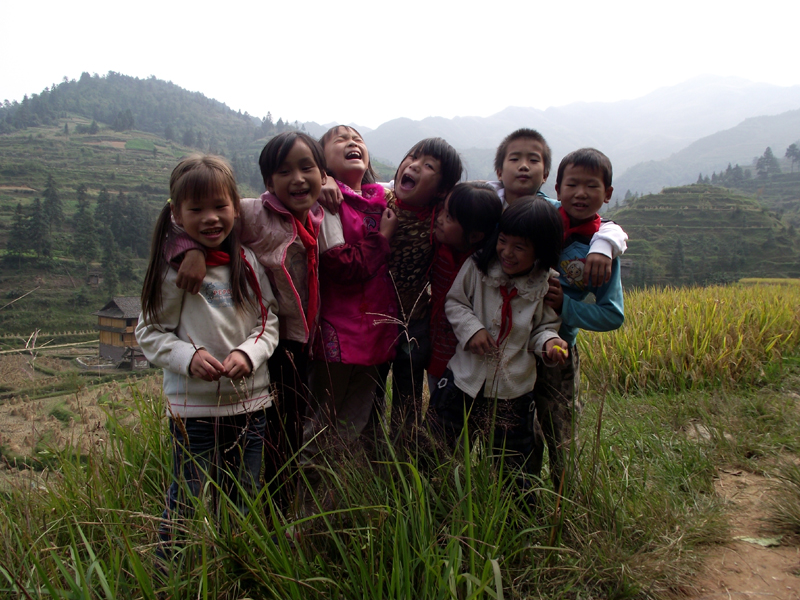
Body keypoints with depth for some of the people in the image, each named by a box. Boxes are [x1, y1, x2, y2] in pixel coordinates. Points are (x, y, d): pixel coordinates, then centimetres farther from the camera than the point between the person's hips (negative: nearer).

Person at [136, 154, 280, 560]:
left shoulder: (247, 262, 0)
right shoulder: (172, 270, -9)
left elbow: (269, 320, 5)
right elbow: (150, 332, -3)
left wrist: (249, 353, -14)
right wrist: (189, 357, -20)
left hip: (250, 401, 4)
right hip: (193, 406, -3)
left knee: (246, 502, 17)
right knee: (187, 501, 7)